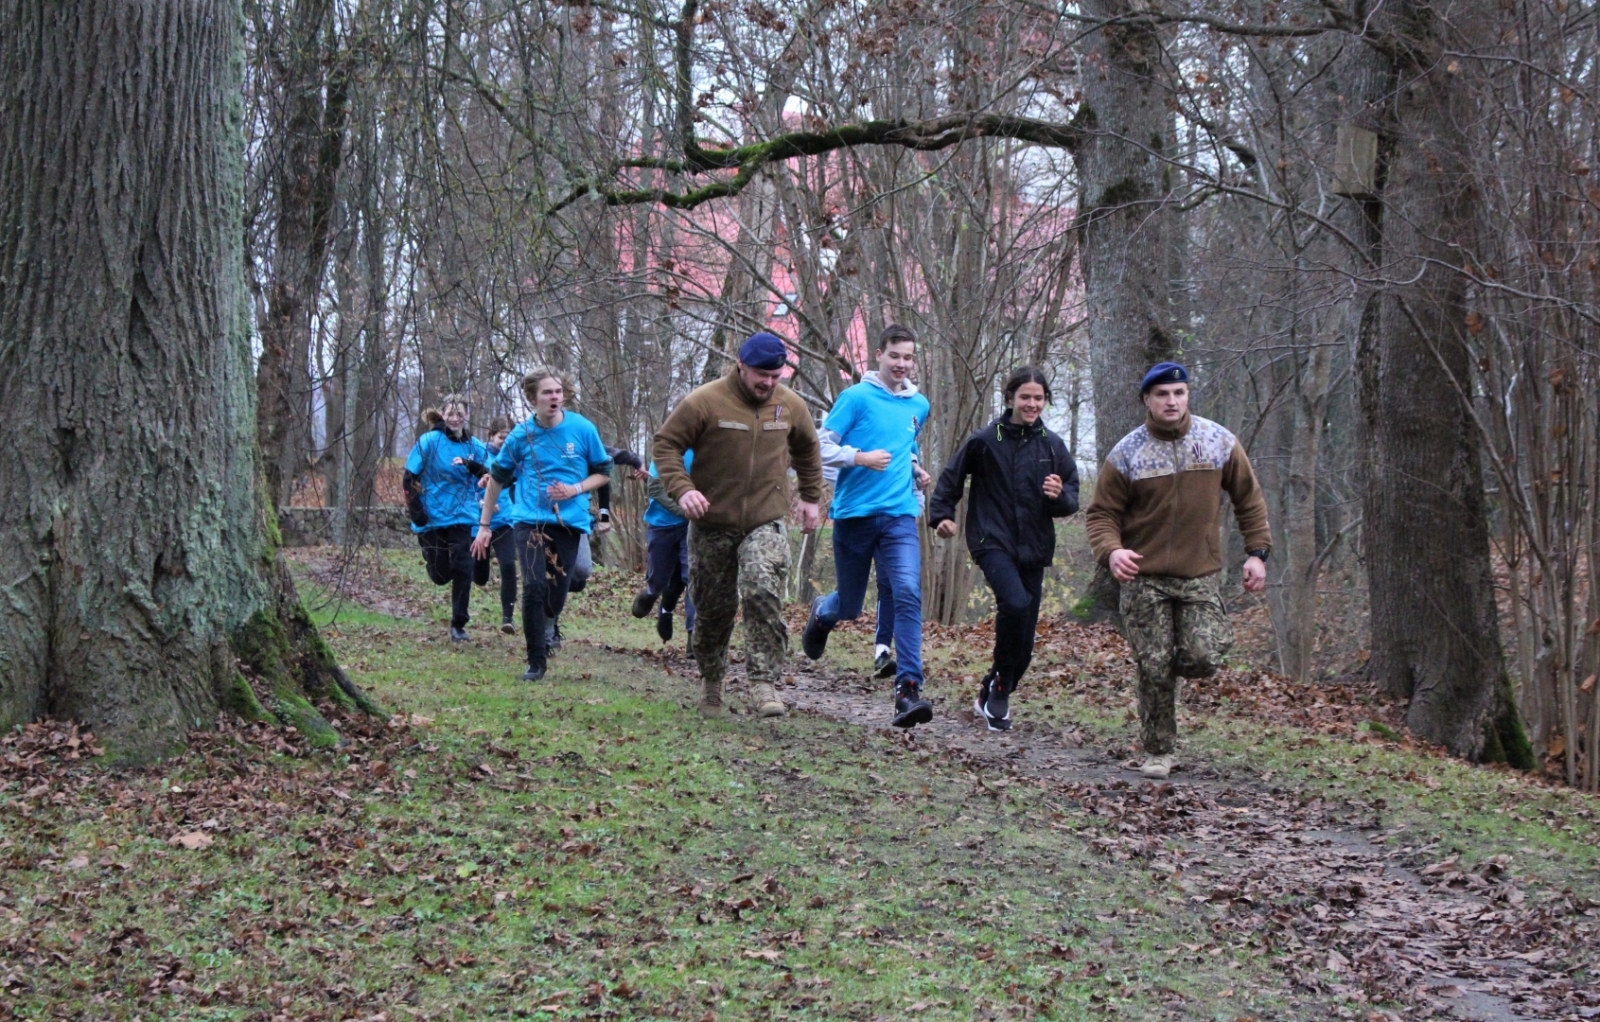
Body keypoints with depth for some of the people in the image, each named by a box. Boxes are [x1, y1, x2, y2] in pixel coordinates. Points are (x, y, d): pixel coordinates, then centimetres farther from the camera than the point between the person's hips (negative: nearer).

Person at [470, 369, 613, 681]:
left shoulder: (583, 429, -2)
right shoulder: (522, 435, -1)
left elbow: (603, 473, 8)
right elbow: (497, 478, 12)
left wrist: (575, 489, -11)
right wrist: (485, 525, 12)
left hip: (569, 521, 1)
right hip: (529, 519, -1)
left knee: (556, 597, 2)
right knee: (534, 587, -16)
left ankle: (546, 627, 38)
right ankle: (536, 661, -5)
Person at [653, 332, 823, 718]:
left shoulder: (790, 405, 3)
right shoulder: (705, 402, -11)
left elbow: (808, 449, 23)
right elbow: (666, 444, -7)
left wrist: (810, 497, 21)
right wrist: (682, 488, -22)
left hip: (766, 522, 1)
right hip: (713, 523, -1)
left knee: (763, 592, -22)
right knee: (714, 608, 9)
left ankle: (763, 685, -22)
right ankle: (711, 682, 32)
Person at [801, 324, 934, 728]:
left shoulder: (919, 405, 12)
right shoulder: (856, 397, -4)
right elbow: (821, 447, -7)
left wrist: (915, 471, 11)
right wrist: (861, 458, -21)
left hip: (899, 517, 3)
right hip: (854, 514, -2)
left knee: (908, 593, -20)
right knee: (850, 606, 10)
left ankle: (908, 689, -22)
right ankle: (822, 613, 48)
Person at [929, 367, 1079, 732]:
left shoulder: (1053, 446, 5)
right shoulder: (985, 440, -2)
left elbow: (1072, 502, 8)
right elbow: (951, 477, 12)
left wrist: (1060, 495, -12)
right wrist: (942, 514, 4)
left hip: (1034, 549, 4)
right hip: (992, 541, -4)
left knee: (1025, 642, 5)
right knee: (1016, 603, -30)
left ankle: (991, 697, 26)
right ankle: (1000, 687, -15)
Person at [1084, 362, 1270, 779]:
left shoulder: (1221, 443, 2)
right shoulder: (1126, 454, -4)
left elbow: (1249, 499, 11)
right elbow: (1101, 513, -1)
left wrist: (1258, 552, 3)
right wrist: (1111, 550, -21)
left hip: (1201, 574, 1)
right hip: (1144, 576, -1)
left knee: (1203, 660, -12)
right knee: (1153, 668, -1)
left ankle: (1173, 666, 25)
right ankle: (1159, 751, 15)